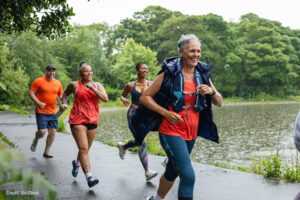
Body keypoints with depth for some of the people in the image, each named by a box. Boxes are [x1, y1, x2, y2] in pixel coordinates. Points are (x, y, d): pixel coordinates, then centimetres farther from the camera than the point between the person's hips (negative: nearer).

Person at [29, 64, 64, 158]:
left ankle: (46, 152, 18)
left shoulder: (58, 83, 8)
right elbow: (31, 93, -8)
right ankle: (35, 140, 25)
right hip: (41, 112, -5)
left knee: (52, 132, 4)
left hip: (53, 112, 5)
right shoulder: (38, 81, -6)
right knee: (42, 131, -11)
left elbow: (60, 95, 19)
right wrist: (39, 103, -20)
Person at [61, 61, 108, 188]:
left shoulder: (97, 85, 7)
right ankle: (89, 176, -18)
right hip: (78, 120, -4)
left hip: (92, 120, 4)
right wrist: (64, 103, 5)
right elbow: (66, 94, 23)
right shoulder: (74, 85, 2)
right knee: (83, 148, -14)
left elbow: (105, 99, -8)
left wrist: (93, 88, -16)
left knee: (86, 149, 14)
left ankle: (76, 163, 45)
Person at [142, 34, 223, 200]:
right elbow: (144, 97, -8)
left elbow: (219, 102, 7)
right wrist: (165, 112, -19)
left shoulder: (202, 74, 4)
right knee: (188, 176, -17)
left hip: (191, 133, 6)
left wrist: (211, 91, -14)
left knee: (172, 171, 20)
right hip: (171, 131, -6)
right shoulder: (169, 73, -10)